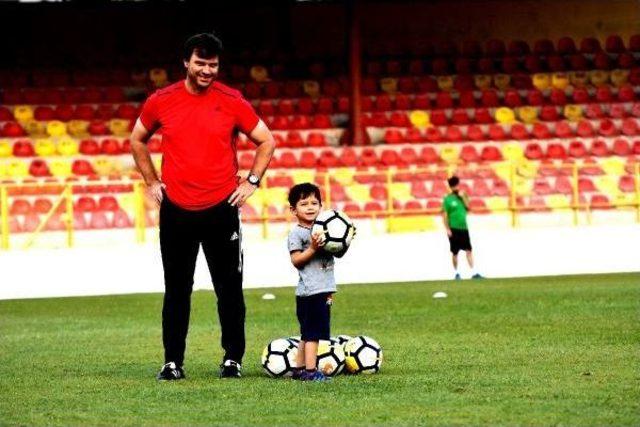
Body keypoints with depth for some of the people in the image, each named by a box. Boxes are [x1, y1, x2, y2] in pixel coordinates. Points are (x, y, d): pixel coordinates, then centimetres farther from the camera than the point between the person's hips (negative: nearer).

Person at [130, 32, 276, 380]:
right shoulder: (161, 102, 0)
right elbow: (137, 140, 17)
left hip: (221, 208, -1)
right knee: (176, 289, 6)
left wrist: (251, 181, 0)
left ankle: (233, 358, 12)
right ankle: (172, 361, 12)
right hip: (176, 209, 1)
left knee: (229, 288, 2)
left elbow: (266, 141, 8)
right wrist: (151, 181, 9)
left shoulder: (232, 102, -3)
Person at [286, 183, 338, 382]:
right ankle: (310, 370, -12)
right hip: (310, 290, -8)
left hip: (322, 290, 8)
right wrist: (313, 249, -27)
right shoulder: (296, 233, -8)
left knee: (308, 334, 13)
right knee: (313, 332, -11)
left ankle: (299, 369, 19)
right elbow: (296, 260, -15)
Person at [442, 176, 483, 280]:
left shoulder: (462, 196, 10)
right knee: (455, 252, 3)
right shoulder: (447, 199, -3)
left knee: (469, 251, -3)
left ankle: (474, 272, -5)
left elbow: (468, 207, 0)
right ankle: (456, 273, 15)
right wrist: (447, 229, -11)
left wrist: (463, 197, -9)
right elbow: (445, 215, -5)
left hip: (464, 228, 4)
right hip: (454, 229, -3)